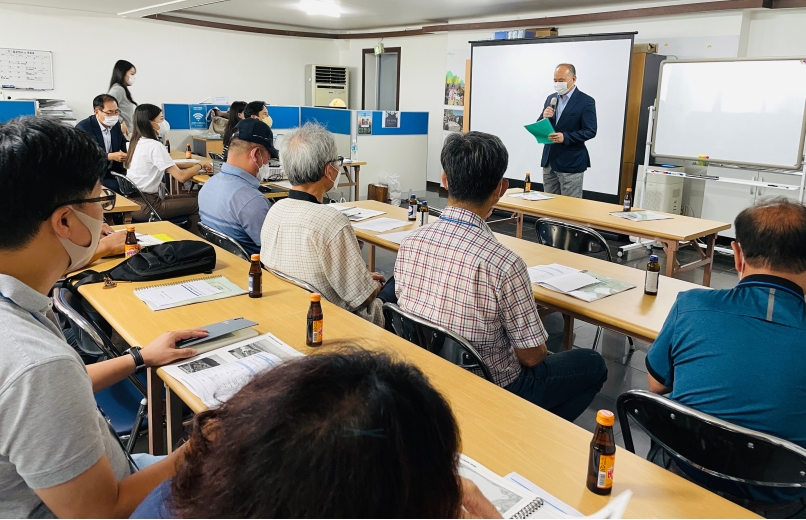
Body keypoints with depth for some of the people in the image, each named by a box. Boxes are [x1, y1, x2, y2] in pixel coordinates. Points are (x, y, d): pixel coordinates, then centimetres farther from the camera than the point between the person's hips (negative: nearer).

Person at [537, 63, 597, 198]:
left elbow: (590, 131, -13)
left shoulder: (586, 101, -7)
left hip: (571, 162, -6)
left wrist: (565, 137, -26)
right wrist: (544, 117, -11)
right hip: (549, 160, 6)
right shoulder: (551, 99, 11)